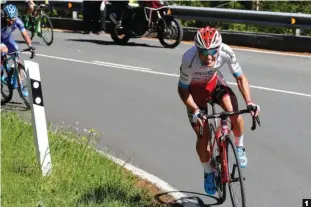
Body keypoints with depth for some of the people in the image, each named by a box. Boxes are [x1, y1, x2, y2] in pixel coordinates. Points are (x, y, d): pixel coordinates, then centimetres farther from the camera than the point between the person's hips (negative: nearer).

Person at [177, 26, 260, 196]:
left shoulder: (226, 52, -31)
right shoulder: (189, 60, -39)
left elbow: (240, 77, -17)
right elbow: (182, 89, -23)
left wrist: (249, 102, -29)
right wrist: (195, 111, -36)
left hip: (214, 82, 2)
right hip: (194, 88, -2)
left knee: (234, 113, -25)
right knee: (203, 135, -5)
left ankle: (239, 147, 6)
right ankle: (208, 173, 22)